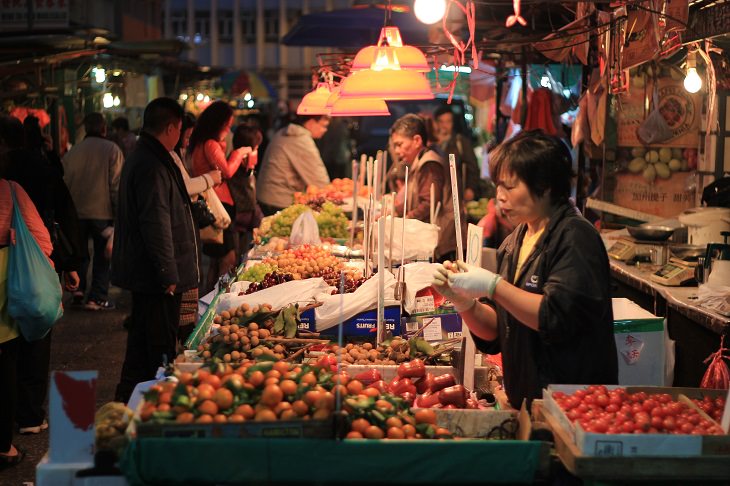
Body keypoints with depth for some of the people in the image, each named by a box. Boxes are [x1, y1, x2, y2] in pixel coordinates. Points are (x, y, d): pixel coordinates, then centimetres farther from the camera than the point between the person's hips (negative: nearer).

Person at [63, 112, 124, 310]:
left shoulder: (73, 151, 3)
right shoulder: (111, 149, -7)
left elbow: (65, 182, 8)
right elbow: (117, 184, -10)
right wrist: (118, 213, -5)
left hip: (77, 211, 3)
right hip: (103, 211, -3)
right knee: (103, 256, 7)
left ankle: (78, 289, 10)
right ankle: (97, 298, 3)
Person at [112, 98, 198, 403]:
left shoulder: (140, 158, 15)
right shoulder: (153, 167, -20)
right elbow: (157, 226, -23)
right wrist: (169, 275, -21)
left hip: (143, 274, 11)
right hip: (156, 275, -11)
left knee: (142, 341, 19)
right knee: (159, 346, -4)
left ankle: (128, 399, 28)